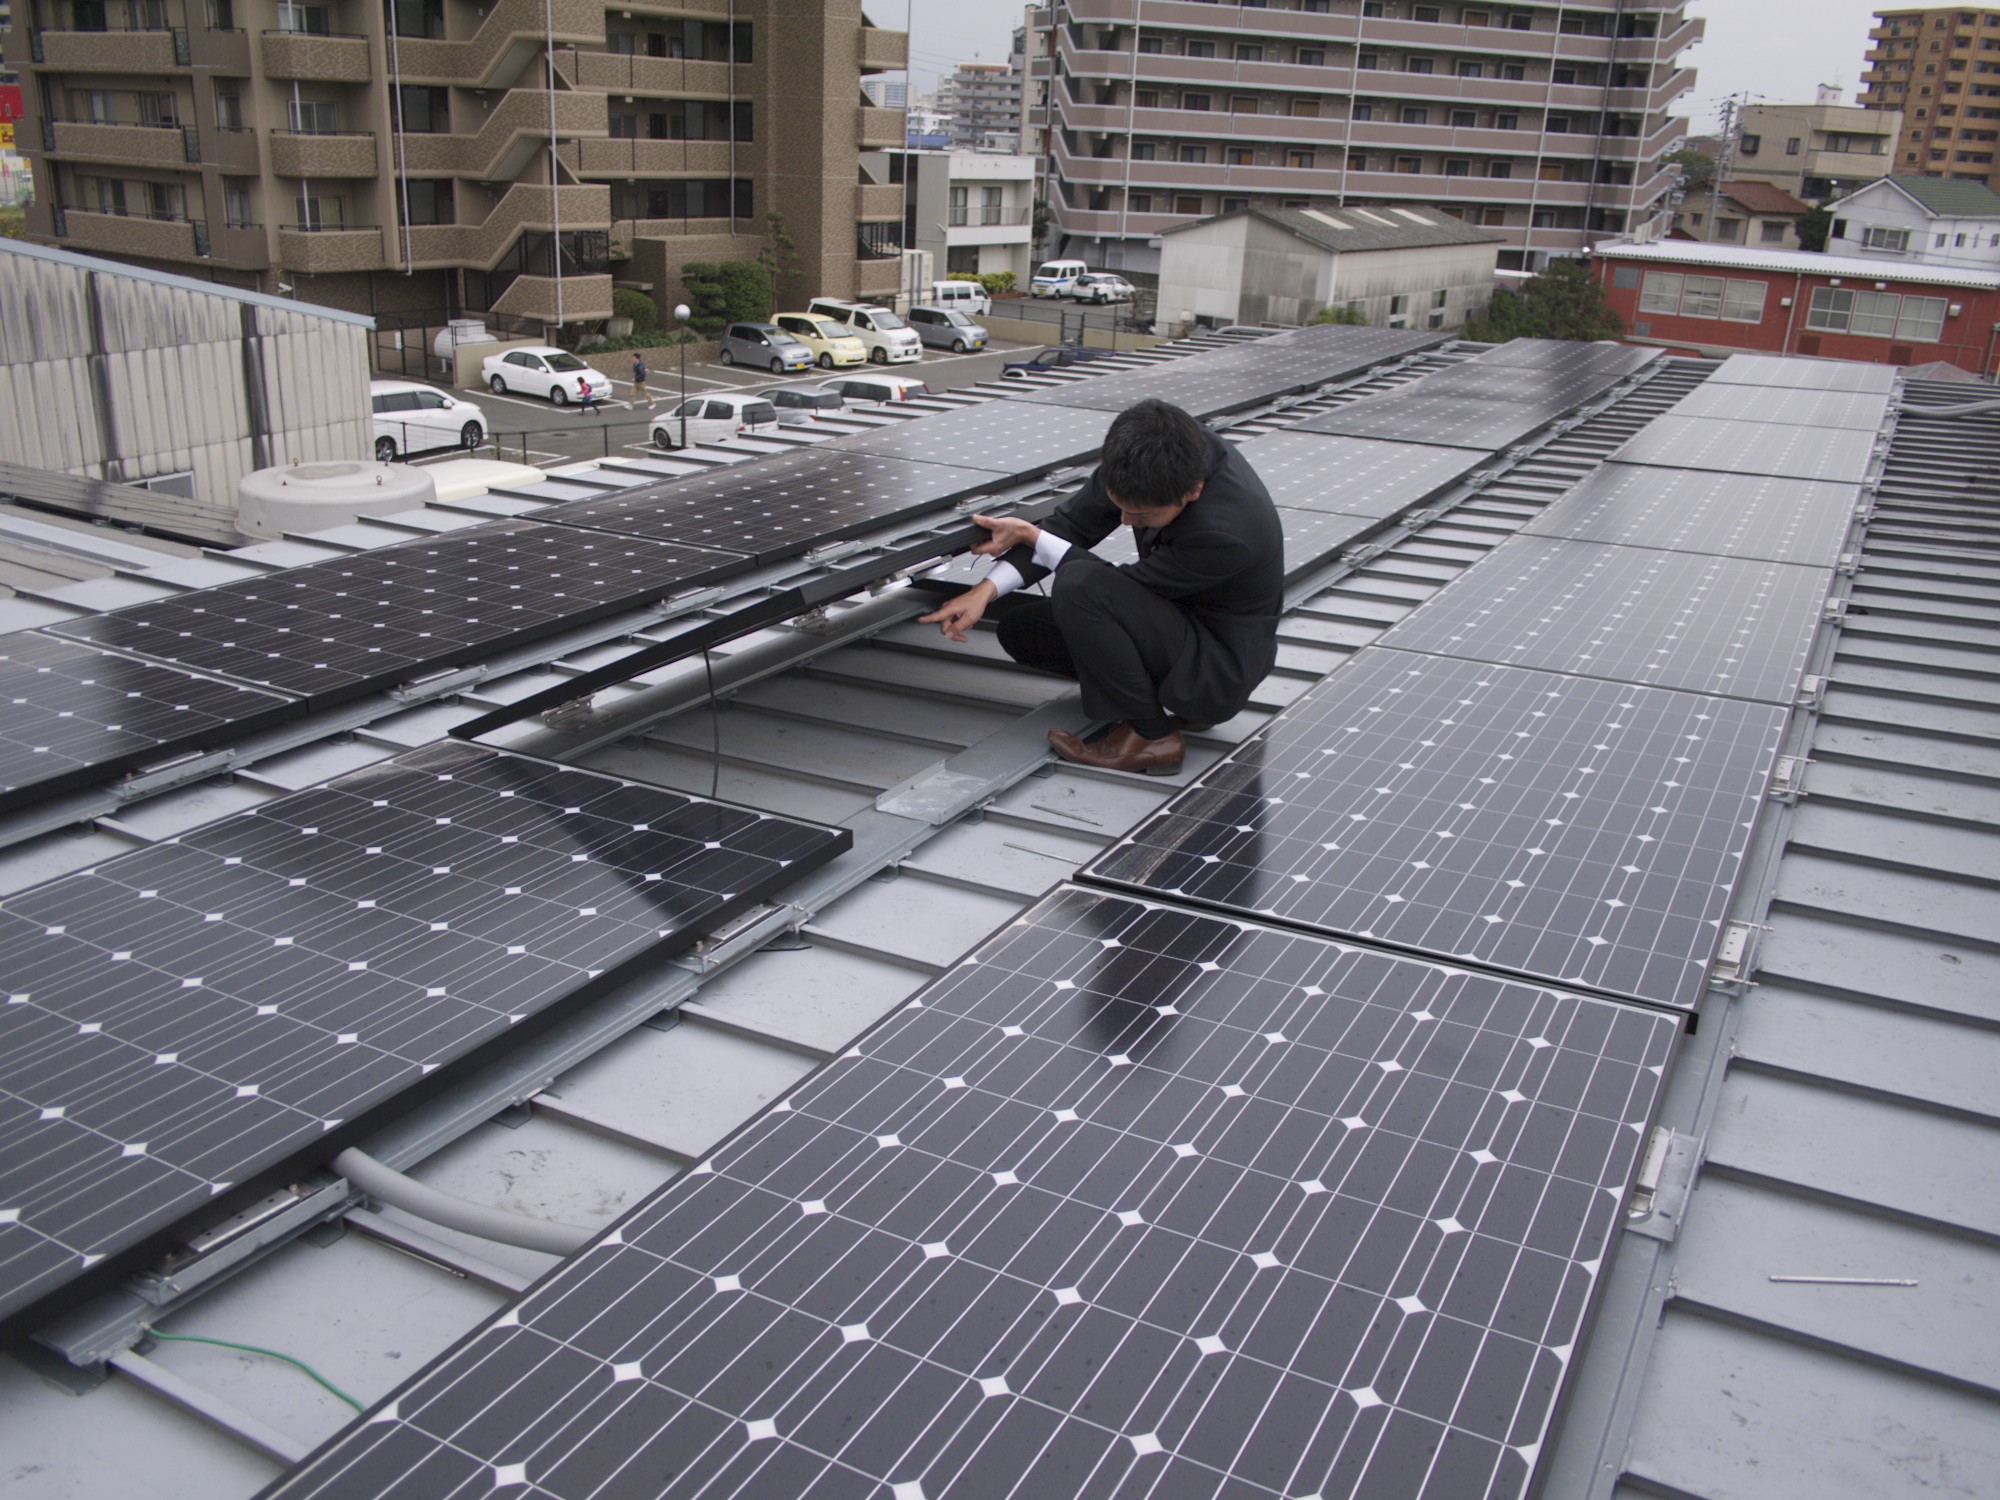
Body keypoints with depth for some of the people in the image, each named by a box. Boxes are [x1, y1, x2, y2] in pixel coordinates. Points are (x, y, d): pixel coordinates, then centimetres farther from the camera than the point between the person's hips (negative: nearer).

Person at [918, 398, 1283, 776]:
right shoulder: (1151, 457, -15)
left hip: (1219, 674, -8)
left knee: (1080, 585, -28)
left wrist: (1029, 535, -14)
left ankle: (1151, 735, -12)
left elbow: (1124, 583, -21)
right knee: (1018, 628, 3)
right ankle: (1178, 699, 7)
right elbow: (1073, 522, -8)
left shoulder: (1224, 531, -35)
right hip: (1180, 617, 8)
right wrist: (987, 589, -20)